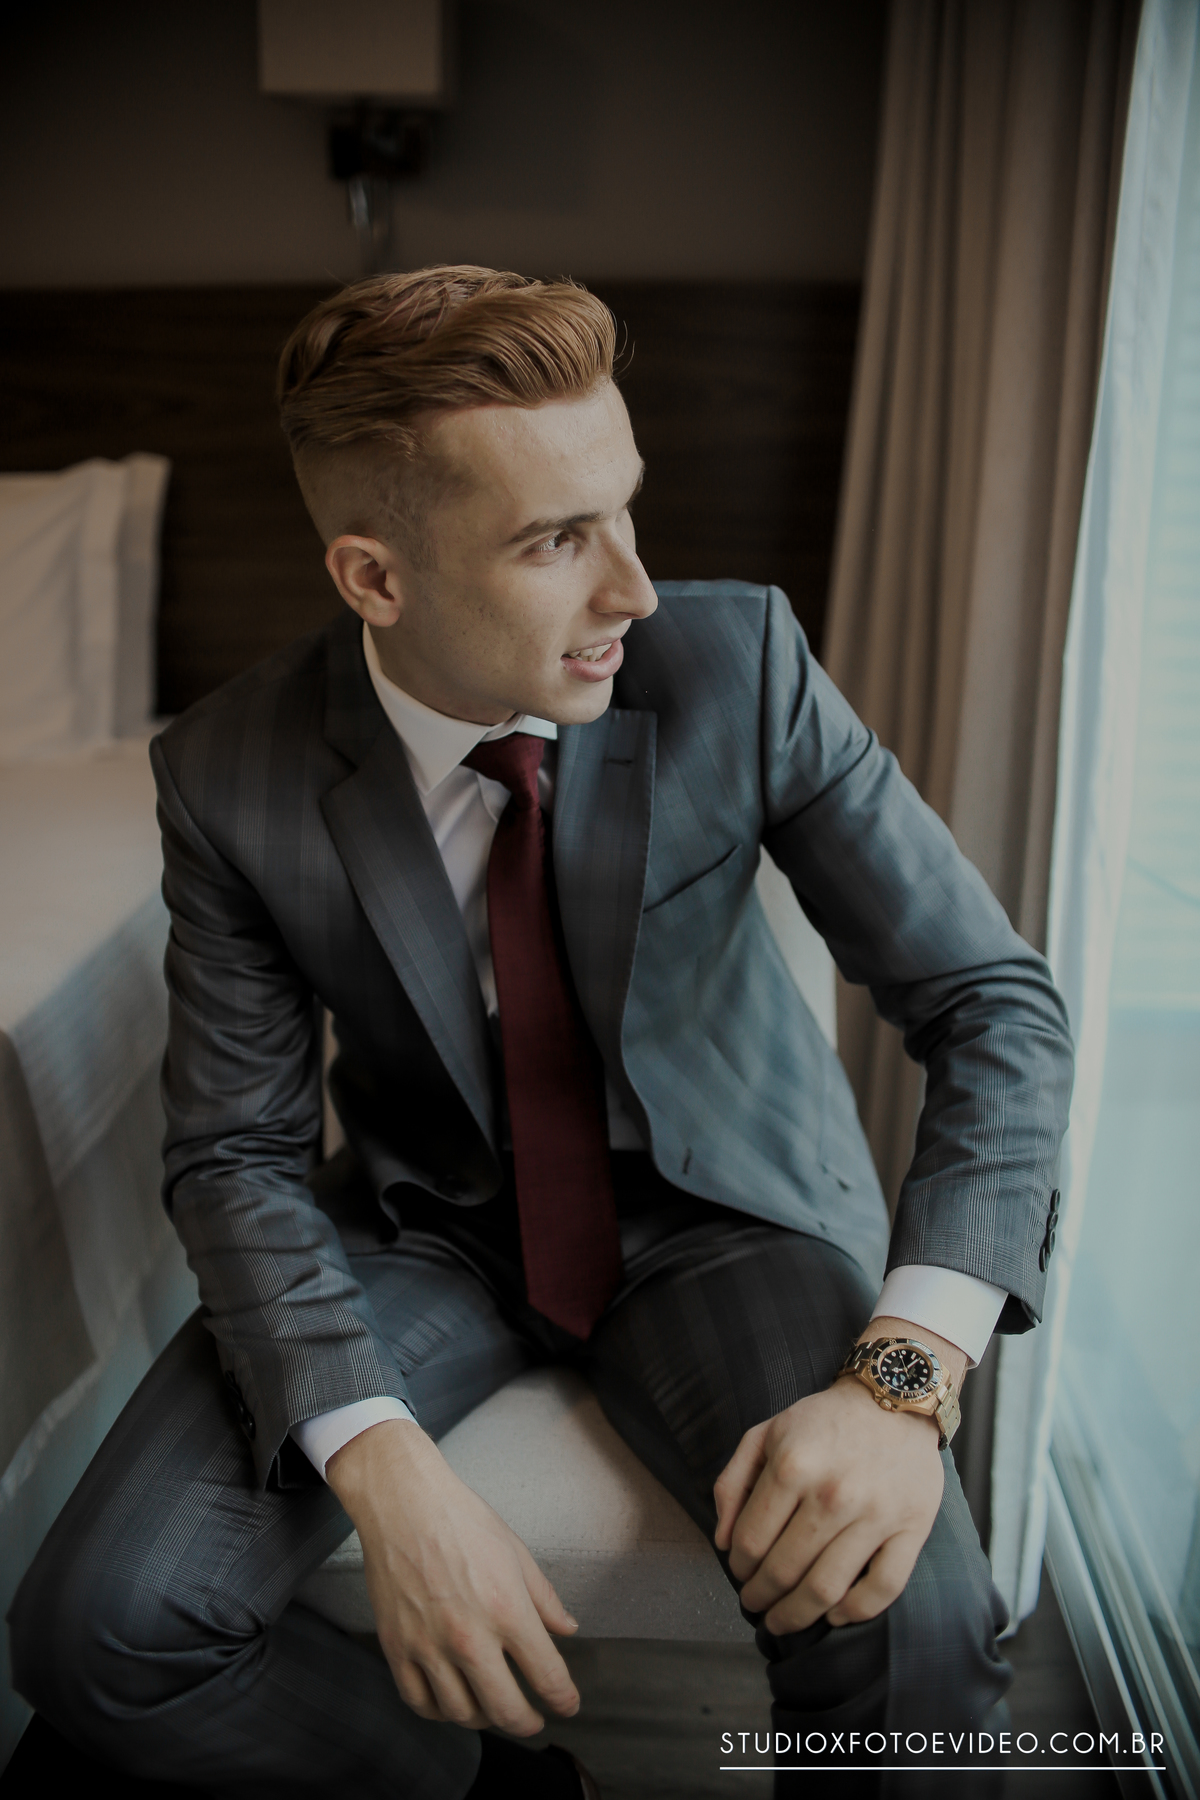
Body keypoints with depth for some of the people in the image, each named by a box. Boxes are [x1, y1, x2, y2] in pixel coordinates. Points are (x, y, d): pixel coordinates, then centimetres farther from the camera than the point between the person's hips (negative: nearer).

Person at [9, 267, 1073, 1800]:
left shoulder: (737, 660, -20)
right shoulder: (230, 778, -16)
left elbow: (995, 1002, -16)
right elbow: (237, 1153, -10)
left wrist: (906, 1375, -30)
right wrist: (384, 1470, -27)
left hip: (720, 1202, -1)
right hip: (424, 1220, 2)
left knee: (909, 1641, -26)